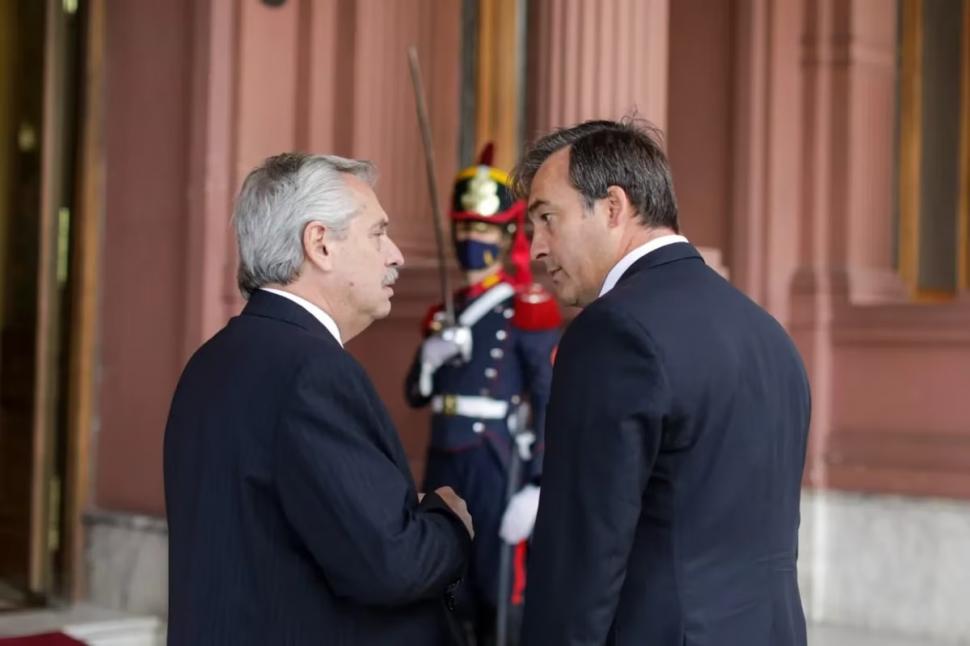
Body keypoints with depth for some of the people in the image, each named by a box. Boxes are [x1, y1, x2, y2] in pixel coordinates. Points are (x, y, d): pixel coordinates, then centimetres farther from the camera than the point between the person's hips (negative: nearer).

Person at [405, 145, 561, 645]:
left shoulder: (528, 309, -6)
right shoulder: (446, 312, 15)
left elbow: (551, 404, -11)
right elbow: (416, 395, 18)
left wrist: (536, 488, -19)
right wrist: (429, 358, -5)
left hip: (497, 469, -7)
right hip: (444, 470, 7)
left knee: (502, 601, -4)